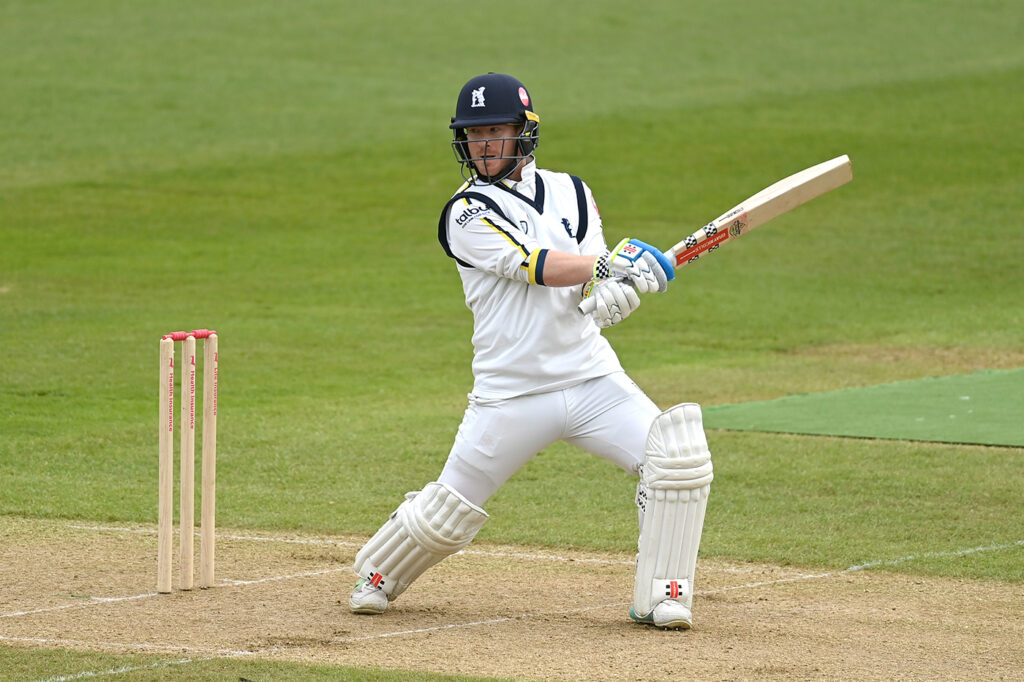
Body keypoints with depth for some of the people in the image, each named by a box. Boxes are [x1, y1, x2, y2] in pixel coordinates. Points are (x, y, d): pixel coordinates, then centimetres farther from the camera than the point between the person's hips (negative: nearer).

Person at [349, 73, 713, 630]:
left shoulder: (570, 193, 10)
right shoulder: (467, 213, -5)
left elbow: (597, 284, 2)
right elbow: (534, 267, -19)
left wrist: (616, 295, -22)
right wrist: (612, 262, -30)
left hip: (591, 378, 3)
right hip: (511, 392, -3)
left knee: (678, 457, -16)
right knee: (448, 513, 3)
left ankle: (659, 598, -5)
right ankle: (379, 576, 33)